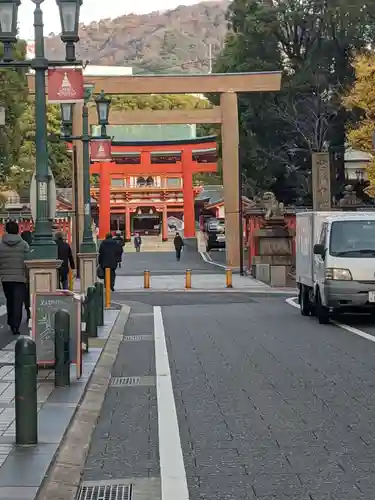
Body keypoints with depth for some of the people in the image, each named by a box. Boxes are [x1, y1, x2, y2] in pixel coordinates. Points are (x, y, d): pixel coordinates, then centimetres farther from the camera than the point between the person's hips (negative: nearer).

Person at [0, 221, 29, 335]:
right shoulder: (23, 244, -6)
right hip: (20, 278, -2)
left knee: (9, 302, 19)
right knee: (18, 303, -1)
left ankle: (11, 323, 27)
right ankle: (15, 326, -7)